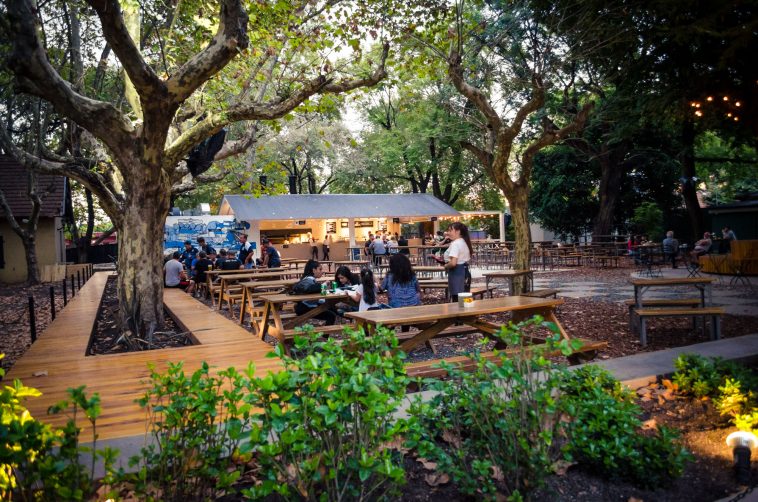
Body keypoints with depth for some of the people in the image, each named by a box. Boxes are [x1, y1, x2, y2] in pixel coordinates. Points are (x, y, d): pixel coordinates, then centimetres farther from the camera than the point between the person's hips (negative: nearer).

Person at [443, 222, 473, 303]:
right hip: (465, 272, 10)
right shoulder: (464, 242, 16)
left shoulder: (455, 244, -15)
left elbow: (453, 263, -27)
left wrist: (446, 266, -5)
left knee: (457, 299, -8)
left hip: (457, 273, -10)